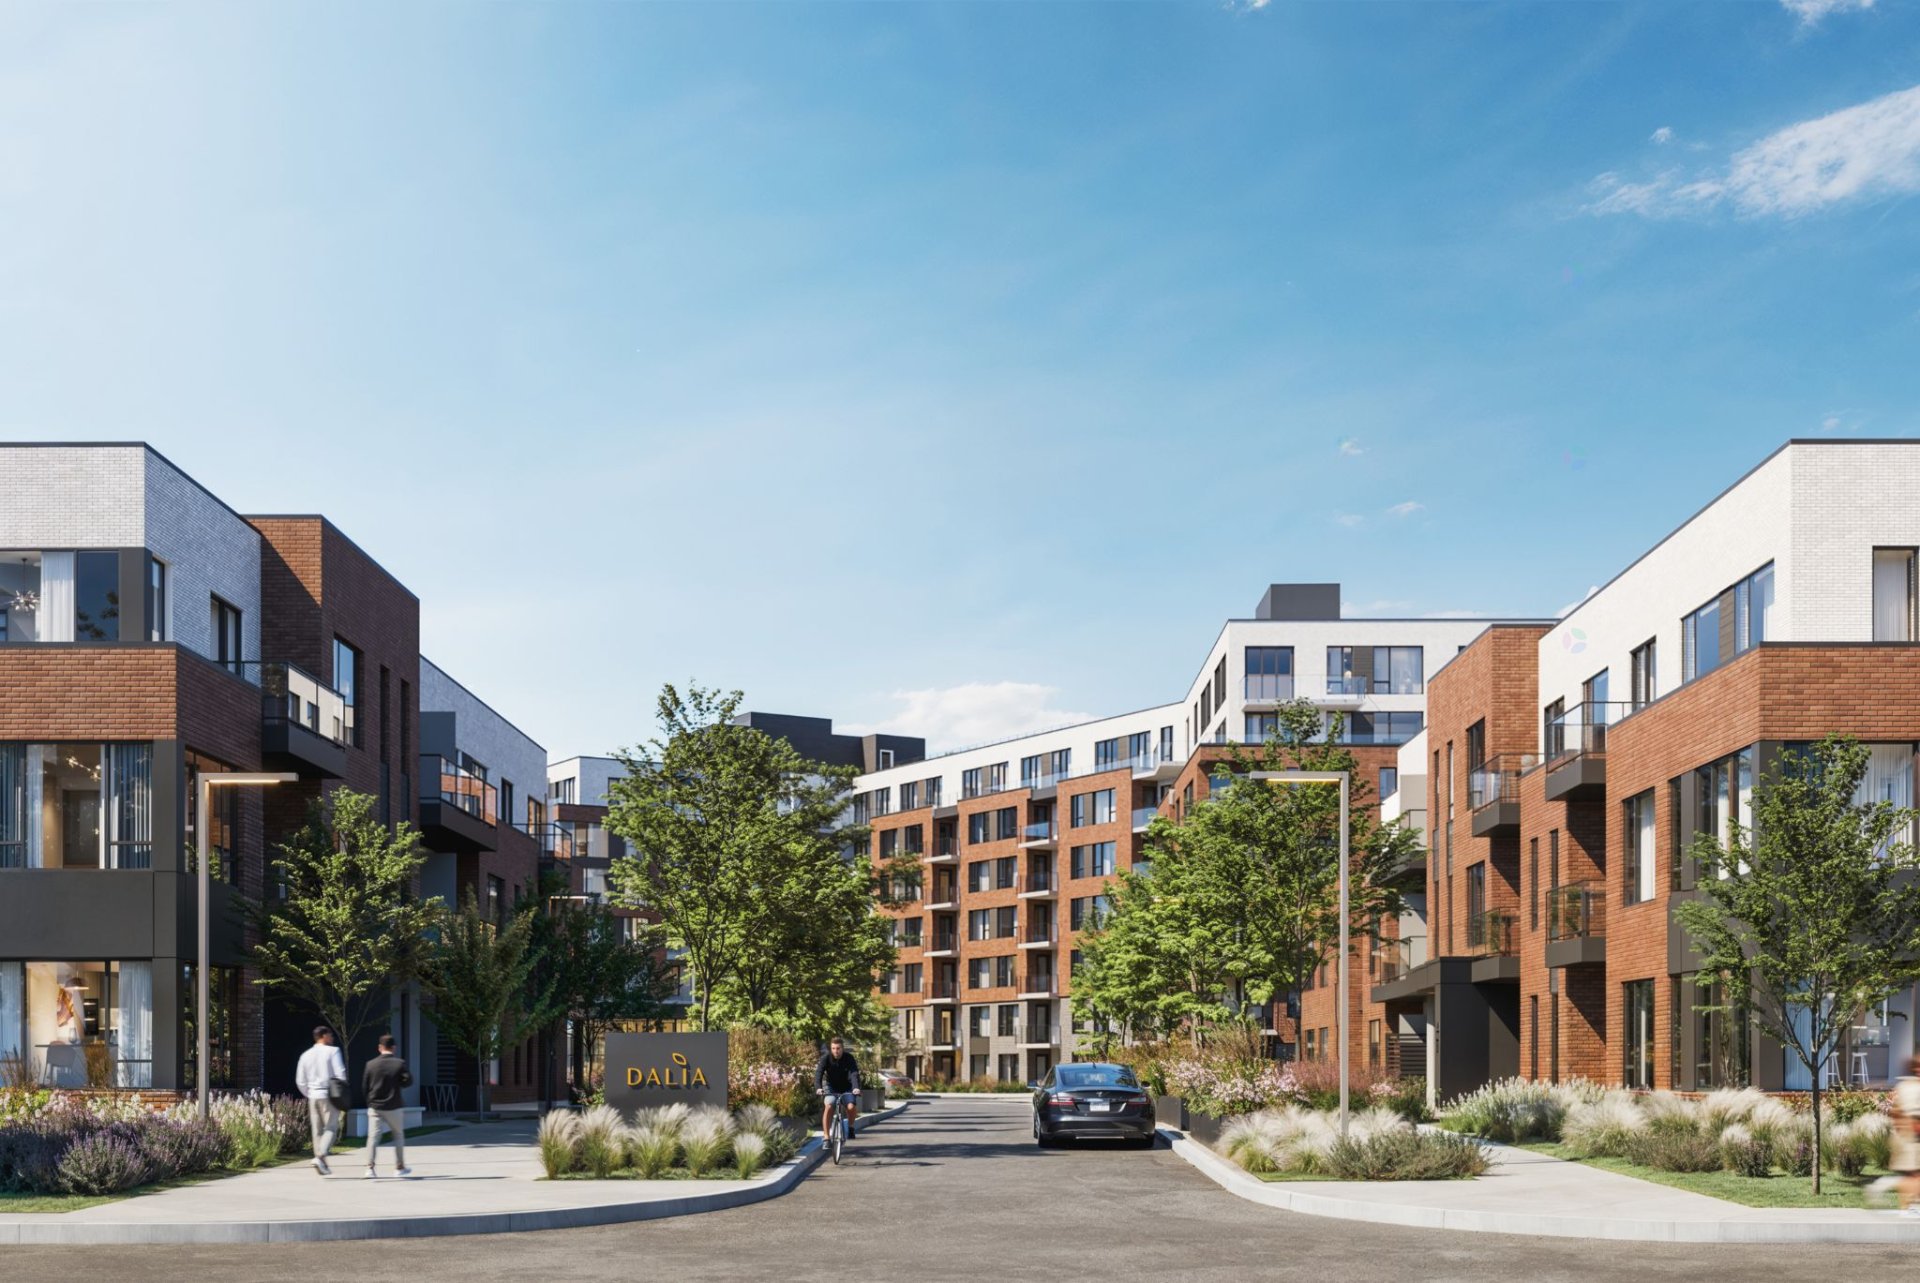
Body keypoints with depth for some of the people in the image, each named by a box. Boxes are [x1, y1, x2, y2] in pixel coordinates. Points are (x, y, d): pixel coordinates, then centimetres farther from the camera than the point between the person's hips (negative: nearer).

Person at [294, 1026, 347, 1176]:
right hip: (329, 1095, -5)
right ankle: (320, 1156, -20)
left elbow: (300, 1081, 11)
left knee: (317, 1129, 11)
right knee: (331, 1127, -1)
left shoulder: (306, 1055, 10)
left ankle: (322, 1164, 12)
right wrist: (342, 1093, 0)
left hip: (313, 1096, 5)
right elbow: (340, 1074, -13)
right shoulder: (332, 1051, -5)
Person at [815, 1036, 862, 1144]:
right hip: (831, 1087, 0)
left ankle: (850, 1126, 6)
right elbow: (818, 1073, -26)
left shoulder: (849, 1058, -16)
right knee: (828, 1106, -26)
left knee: (851, 1106, -25)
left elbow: (854, 1074, -28)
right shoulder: (826, 1058, -15)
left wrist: (856, 1087, -47)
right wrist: (818, 1087, -44)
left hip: (846, 1088, 0)